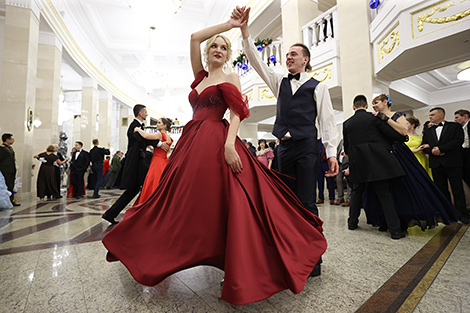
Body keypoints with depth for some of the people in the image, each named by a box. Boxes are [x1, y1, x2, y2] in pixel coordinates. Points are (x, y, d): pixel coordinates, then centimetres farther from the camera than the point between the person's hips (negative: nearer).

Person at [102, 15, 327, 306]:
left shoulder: (231, 78, 7)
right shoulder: (200, 76, 23)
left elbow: (237, 114, -8)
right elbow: (194, 37, 19)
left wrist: (229, 144, -24)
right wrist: (228, 24, 16)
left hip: (216, 144, -6)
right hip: (191, 142, 6)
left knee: (220, 202, -11)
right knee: (184, 202, 11)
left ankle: (241, 274, -1)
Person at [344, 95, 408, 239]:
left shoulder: (347, 123, 5)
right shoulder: (374, 117, -2)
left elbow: (346, 147, 10)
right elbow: (391, 134, -3)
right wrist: (405, 137, 18)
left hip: (357, 162, 2)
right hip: (377, 161, -2)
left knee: (357, 192, 15)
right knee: (384, 193, 3)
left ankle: (352, 222, 22)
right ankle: (395, 229, 5)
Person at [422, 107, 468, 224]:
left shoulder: (455, 126, 5)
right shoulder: (428, 132, 17)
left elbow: (459, 140, -9)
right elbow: (424, 147, 11)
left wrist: (440, 148, -16)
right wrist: (432, 151, -9)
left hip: (452, 163, -4)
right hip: (436, 164, 4)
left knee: (457, 190, 1)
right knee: (442, 190, 8)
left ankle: (462, 214, 12)